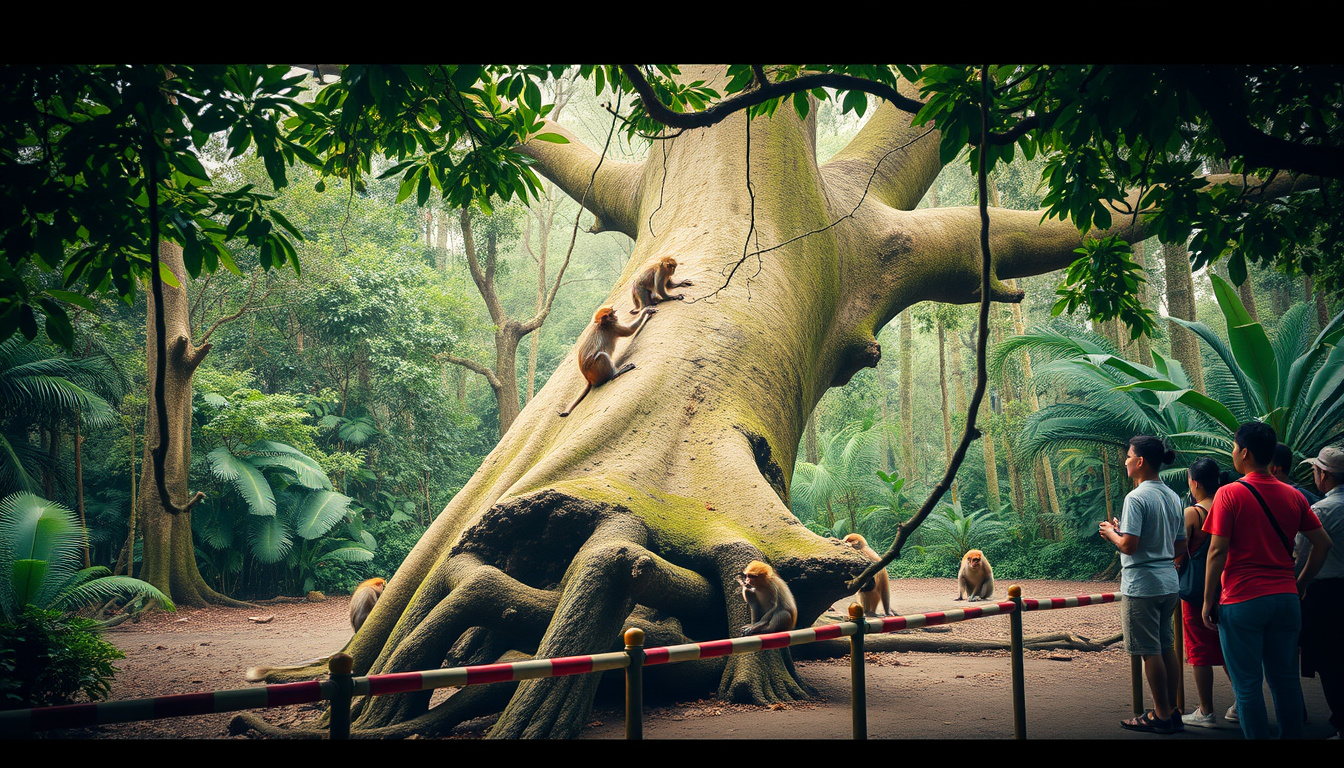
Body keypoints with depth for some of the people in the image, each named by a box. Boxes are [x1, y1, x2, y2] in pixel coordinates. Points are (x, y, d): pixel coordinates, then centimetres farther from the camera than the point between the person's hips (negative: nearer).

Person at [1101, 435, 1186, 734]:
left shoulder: (1136, 498, -16)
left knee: (1150, 651, 0)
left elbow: (1129, 544, -21)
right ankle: (1171, 712, 21)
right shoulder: (1173, 497, 10)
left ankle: (1162, 716, 6)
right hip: (1169, 582, 8)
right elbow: (1180, 547, 14)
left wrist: (1110, 532, -2)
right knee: (1167, 648, 14)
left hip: (1142, 584, -8)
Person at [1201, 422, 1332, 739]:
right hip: (1285, 599, 5)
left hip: (1242, 600, -5)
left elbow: (1217, 551, -12)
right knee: (1285, 678, 13)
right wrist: (1299, 584, 15)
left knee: (1247, 684, 1)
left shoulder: (1229, 494, -9)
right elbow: (1323, 543, 8)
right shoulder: (1293, 496, 7)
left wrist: (1208, 601, -5)